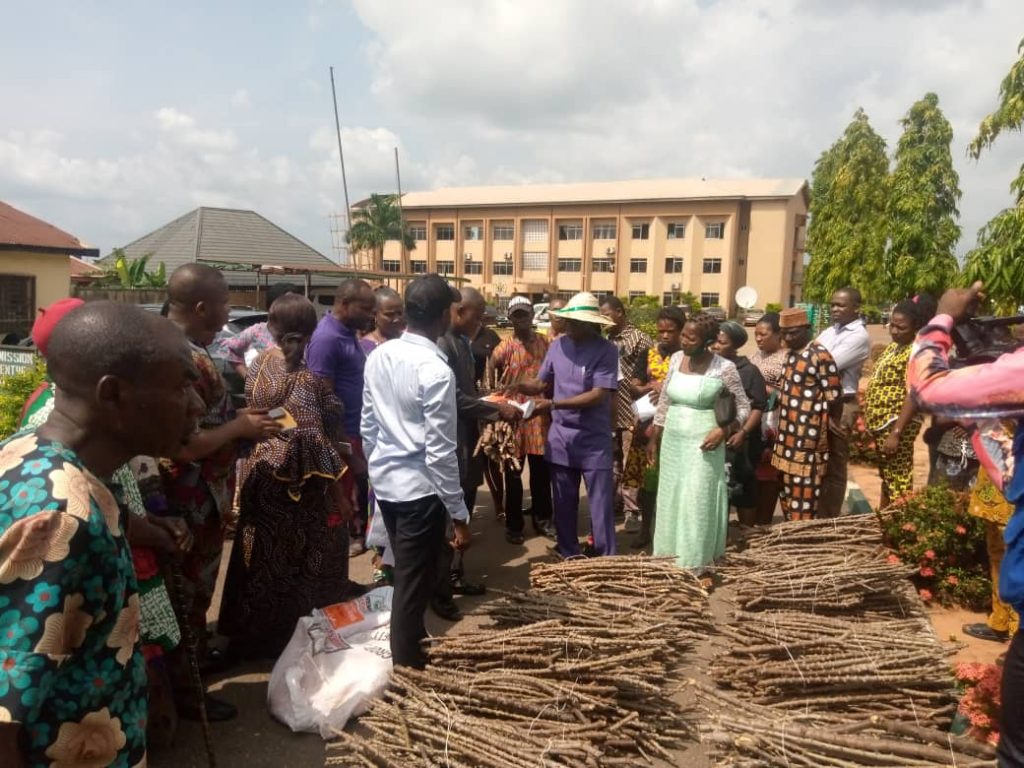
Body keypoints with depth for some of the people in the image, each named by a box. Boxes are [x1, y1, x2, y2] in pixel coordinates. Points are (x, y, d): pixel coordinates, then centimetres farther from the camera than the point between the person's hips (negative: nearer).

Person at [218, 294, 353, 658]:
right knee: (299, 564, 10)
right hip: (298, 485, -8)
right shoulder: (305, 382, -25)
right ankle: (290, 637, 24)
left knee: (264, 559, 21)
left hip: (259, 474, 8)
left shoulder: (260, 363, -2)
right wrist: (338, 492, -13)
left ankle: (253, 634, 37)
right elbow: (315, 446, -21)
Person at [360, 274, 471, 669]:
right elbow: (440, 452, -20)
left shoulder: (378, 355, 1)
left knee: (406, 575, 25)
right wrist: (459, 514, -13)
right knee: (414, 585, 6)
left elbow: (367, 425, 9)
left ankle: (413, 648, 44)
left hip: (385, 482, 8)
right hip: (420, 489, -8)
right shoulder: (436, 370, -21)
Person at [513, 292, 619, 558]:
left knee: (601, 505, 4)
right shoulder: (557, 345, 1)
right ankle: (568, 556, 31)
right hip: (561, 437, 4)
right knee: (563, 504, 15)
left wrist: (554, 405, -24)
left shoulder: (606, 350, -12)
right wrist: (518, 387, -11)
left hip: (594, 440, -4)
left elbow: (599, 395, -20)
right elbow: (542, 383, 10)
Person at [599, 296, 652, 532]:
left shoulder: (639, 339, -9)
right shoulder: (608, 340, 12)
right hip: (609, 412, 7)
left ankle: (632, 511, 7)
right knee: (612, 459, 16)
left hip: (631, 412, -7)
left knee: (630, 463, -1)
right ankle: (615, 500, 29)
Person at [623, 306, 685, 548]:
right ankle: (645, 529, 23)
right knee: (645, 480, 8)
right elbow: (633, 388, 6)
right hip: (648, 424, 4)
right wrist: (648, 388, -14)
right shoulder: (649, 354, 10)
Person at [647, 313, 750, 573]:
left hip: (702, 444, -5)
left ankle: (695, 564, 12)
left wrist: (723, 431, -17)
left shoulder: (724, 368, -11)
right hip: (672, 440, 5)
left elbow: (743, 407, -2)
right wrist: (654, 438, 12)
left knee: (697, 501, -1)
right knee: (670, 499, 12)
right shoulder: (676, 359, 3)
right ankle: (669, 557, 26)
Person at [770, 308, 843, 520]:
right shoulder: (792, 354, 11)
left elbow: (834, 396, -13)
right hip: (788, 434, 9)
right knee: (788, 486, 16)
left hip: (808, 436, -8)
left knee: (803, 489, -2)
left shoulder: (819, 355, -15)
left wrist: (830, 424, -2)